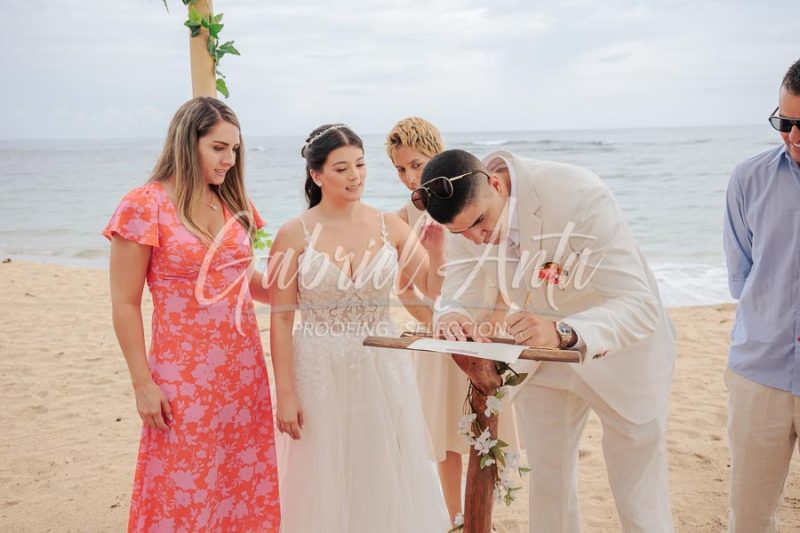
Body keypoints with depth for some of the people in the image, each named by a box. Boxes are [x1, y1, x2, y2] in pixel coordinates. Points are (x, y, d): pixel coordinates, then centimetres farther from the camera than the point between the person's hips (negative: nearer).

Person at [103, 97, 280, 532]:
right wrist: (143, 383, -10)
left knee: (247, 484, 12)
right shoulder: (145, 206, -9)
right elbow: (125, 305, -8)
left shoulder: (233, 203, 8)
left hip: (243, 369, 6)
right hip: (185, 376, -5)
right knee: (185, 493, 6)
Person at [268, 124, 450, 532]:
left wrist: (435, 249, -14)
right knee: (328, 484, 10)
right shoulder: (294, 234, -7)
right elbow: (281, 318, -6)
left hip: (383, 369, 2)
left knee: (386, 480, 13)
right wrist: (285, 393, -8)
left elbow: (433, 290, 4)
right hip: (321, 371, -2)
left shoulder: (390, 226, 0)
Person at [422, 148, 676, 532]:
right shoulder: (465, 214, -17)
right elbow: (461, 298, -8)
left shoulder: (579, 195, -33)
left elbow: (641, 306, -35)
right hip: (541, 355, 5)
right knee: (547, 485, 16)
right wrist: (453, 317, -32)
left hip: (622, 355, -4)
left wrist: (564, 332, -53)